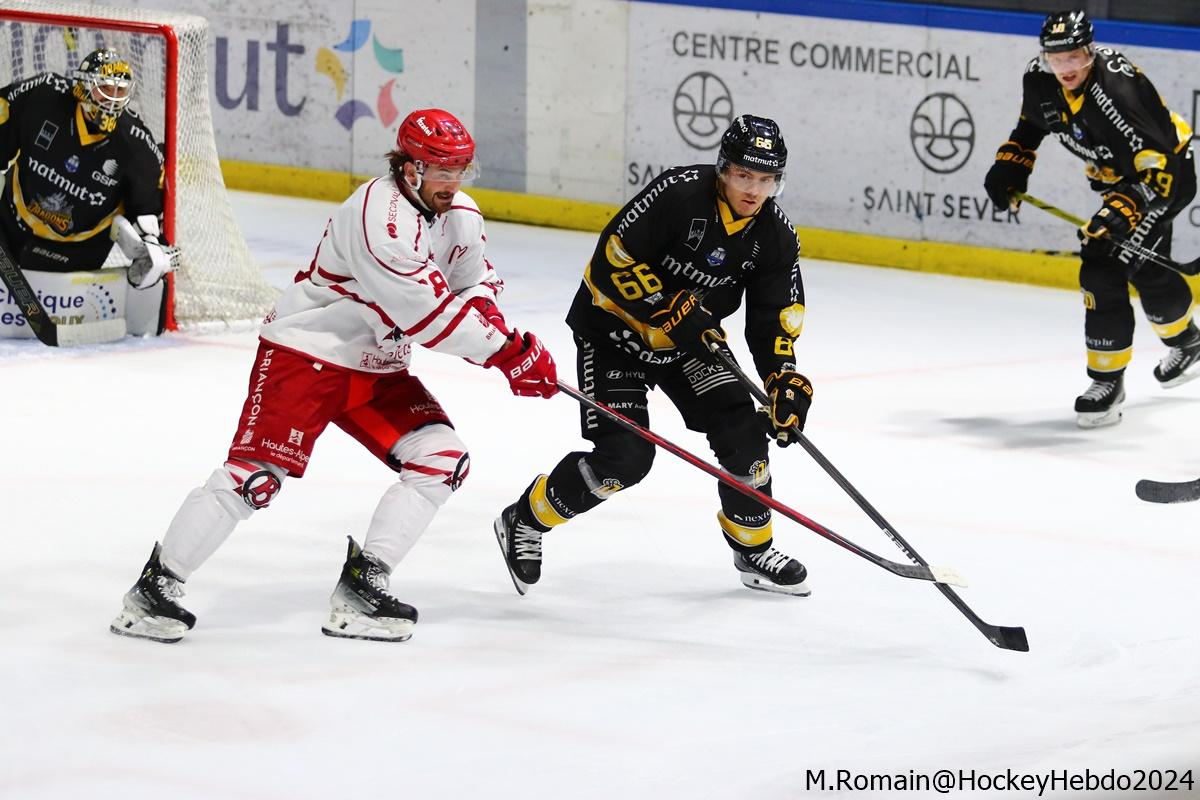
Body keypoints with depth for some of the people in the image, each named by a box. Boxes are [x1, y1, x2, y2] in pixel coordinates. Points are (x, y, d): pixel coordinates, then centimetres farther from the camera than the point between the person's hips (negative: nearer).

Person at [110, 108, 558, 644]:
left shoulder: (461, 216, 1)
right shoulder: (380, 218, -27)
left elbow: (475, 288, 16)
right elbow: (430, 316, -29)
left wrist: (489, 317, -8)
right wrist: (512, 353, -25)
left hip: (376, 368, 8)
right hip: (305, 354, -8)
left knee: (440, 462, -6)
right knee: (254, 474, -15)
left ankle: (360, 588, -3)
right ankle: (155, 587, -4)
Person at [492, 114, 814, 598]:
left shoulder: (776, 236, -9)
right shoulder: (678, 194, -28)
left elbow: (773, 318, -5)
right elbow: (613, 259, -27)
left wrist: (784, 378, -20)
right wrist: (670, 310, -31)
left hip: (688, 341, 6)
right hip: (614, 328, -6)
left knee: (741, 428, -7)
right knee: (625, 456, -16)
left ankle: (754, 550, 14)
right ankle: (525, 521, 6)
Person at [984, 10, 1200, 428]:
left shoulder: (1120, 89, -35)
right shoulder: (1040, 80, -12)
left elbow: (1158, 164, -38)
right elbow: (1030, 125, 14)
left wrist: (1124, 210, -49)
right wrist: (1010, 166, 4)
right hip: (1118, 179, 8)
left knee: (1104, 270, -17)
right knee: (1144, 269, 20)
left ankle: (1108, 378, -6)